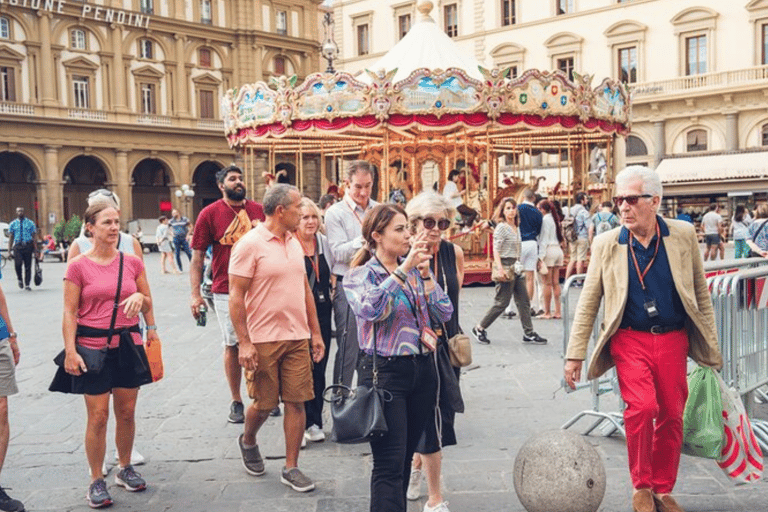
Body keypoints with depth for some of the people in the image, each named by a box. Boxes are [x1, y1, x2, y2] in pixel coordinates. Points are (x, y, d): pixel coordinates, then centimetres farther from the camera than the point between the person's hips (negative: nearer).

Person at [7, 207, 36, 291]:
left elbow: (33, 237, 9)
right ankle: (20, 280, 9)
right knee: (18, 264, -17)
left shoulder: (30, 223, 10)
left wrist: (35, 249, 5)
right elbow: (10, 237, 9)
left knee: (28, 266, 0)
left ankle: (27, 285, 9)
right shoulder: (12, 224, 11)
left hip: (28, 246, 0)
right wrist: (9, 249, 0)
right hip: (17, 246, 0)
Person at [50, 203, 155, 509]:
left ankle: (125, 469, 30)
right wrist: (70, 351, -11)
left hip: (127, 345, 3)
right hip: (92, 347, -3)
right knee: (98, 417, 0)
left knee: (127, 412, 11)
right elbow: (70, 313, -5)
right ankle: (97, 481, 16)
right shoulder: (78, 266, -5)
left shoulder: (132, 263, 4)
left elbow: (148, 305, 12)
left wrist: (139, 297, -10)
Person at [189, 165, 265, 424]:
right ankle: (236, 401, 18)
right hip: (226, 292, -2)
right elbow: (197, 257, 0)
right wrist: (195, 294, -6)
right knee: (232, 345, 5)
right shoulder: (210, 213, -1)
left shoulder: (259, 210, 5)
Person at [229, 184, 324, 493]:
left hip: (297, 338, 6)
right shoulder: (250, 244, -11)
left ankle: (291, 468, 15)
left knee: (297, 401, 4)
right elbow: (236, 296, -12)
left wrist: (315, 332, 13)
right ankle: (247, 441, 38)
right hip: (263, 339, -6)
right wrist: (243, 342, -16)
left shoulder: (294, 243, 10)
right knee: (264, 404, 7)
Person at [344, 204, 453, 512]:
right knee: (389, 465, -5)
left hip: (422, 368, 5)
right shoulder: (360, 275, -5)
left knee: (405, 457, 14)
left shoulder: (415, 270, 9)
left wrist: (425, 273, -8)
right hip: (385, 373, -5)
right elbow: (370, 309, -27)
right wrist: (404, 269, -27)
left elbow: (444, 313, 1)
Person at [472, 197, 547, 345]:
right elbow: (496, 250, -16)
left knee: (523, 301, 7)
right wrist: (500, 268, -25)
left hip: (516, 267, 8)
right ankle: (479, 328, 9)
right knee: (502, 302, -4)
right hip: (505, 266, -8)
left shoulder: (516, 227, 14)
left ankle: (528, 333, 13)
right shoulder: (501, 227, -10)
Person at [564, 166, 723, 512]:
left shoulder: (683, 235, 0)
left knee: (671, 416, 6)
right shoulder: (607, 244, -2)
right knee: (642, 407, -18)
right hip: (630, 340, -2)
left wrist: (710, 345, 6)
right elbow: (588, 302, 1)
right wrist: (575, 354, -2)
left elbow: (701, 294, 7)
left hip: (673, 340, 2)